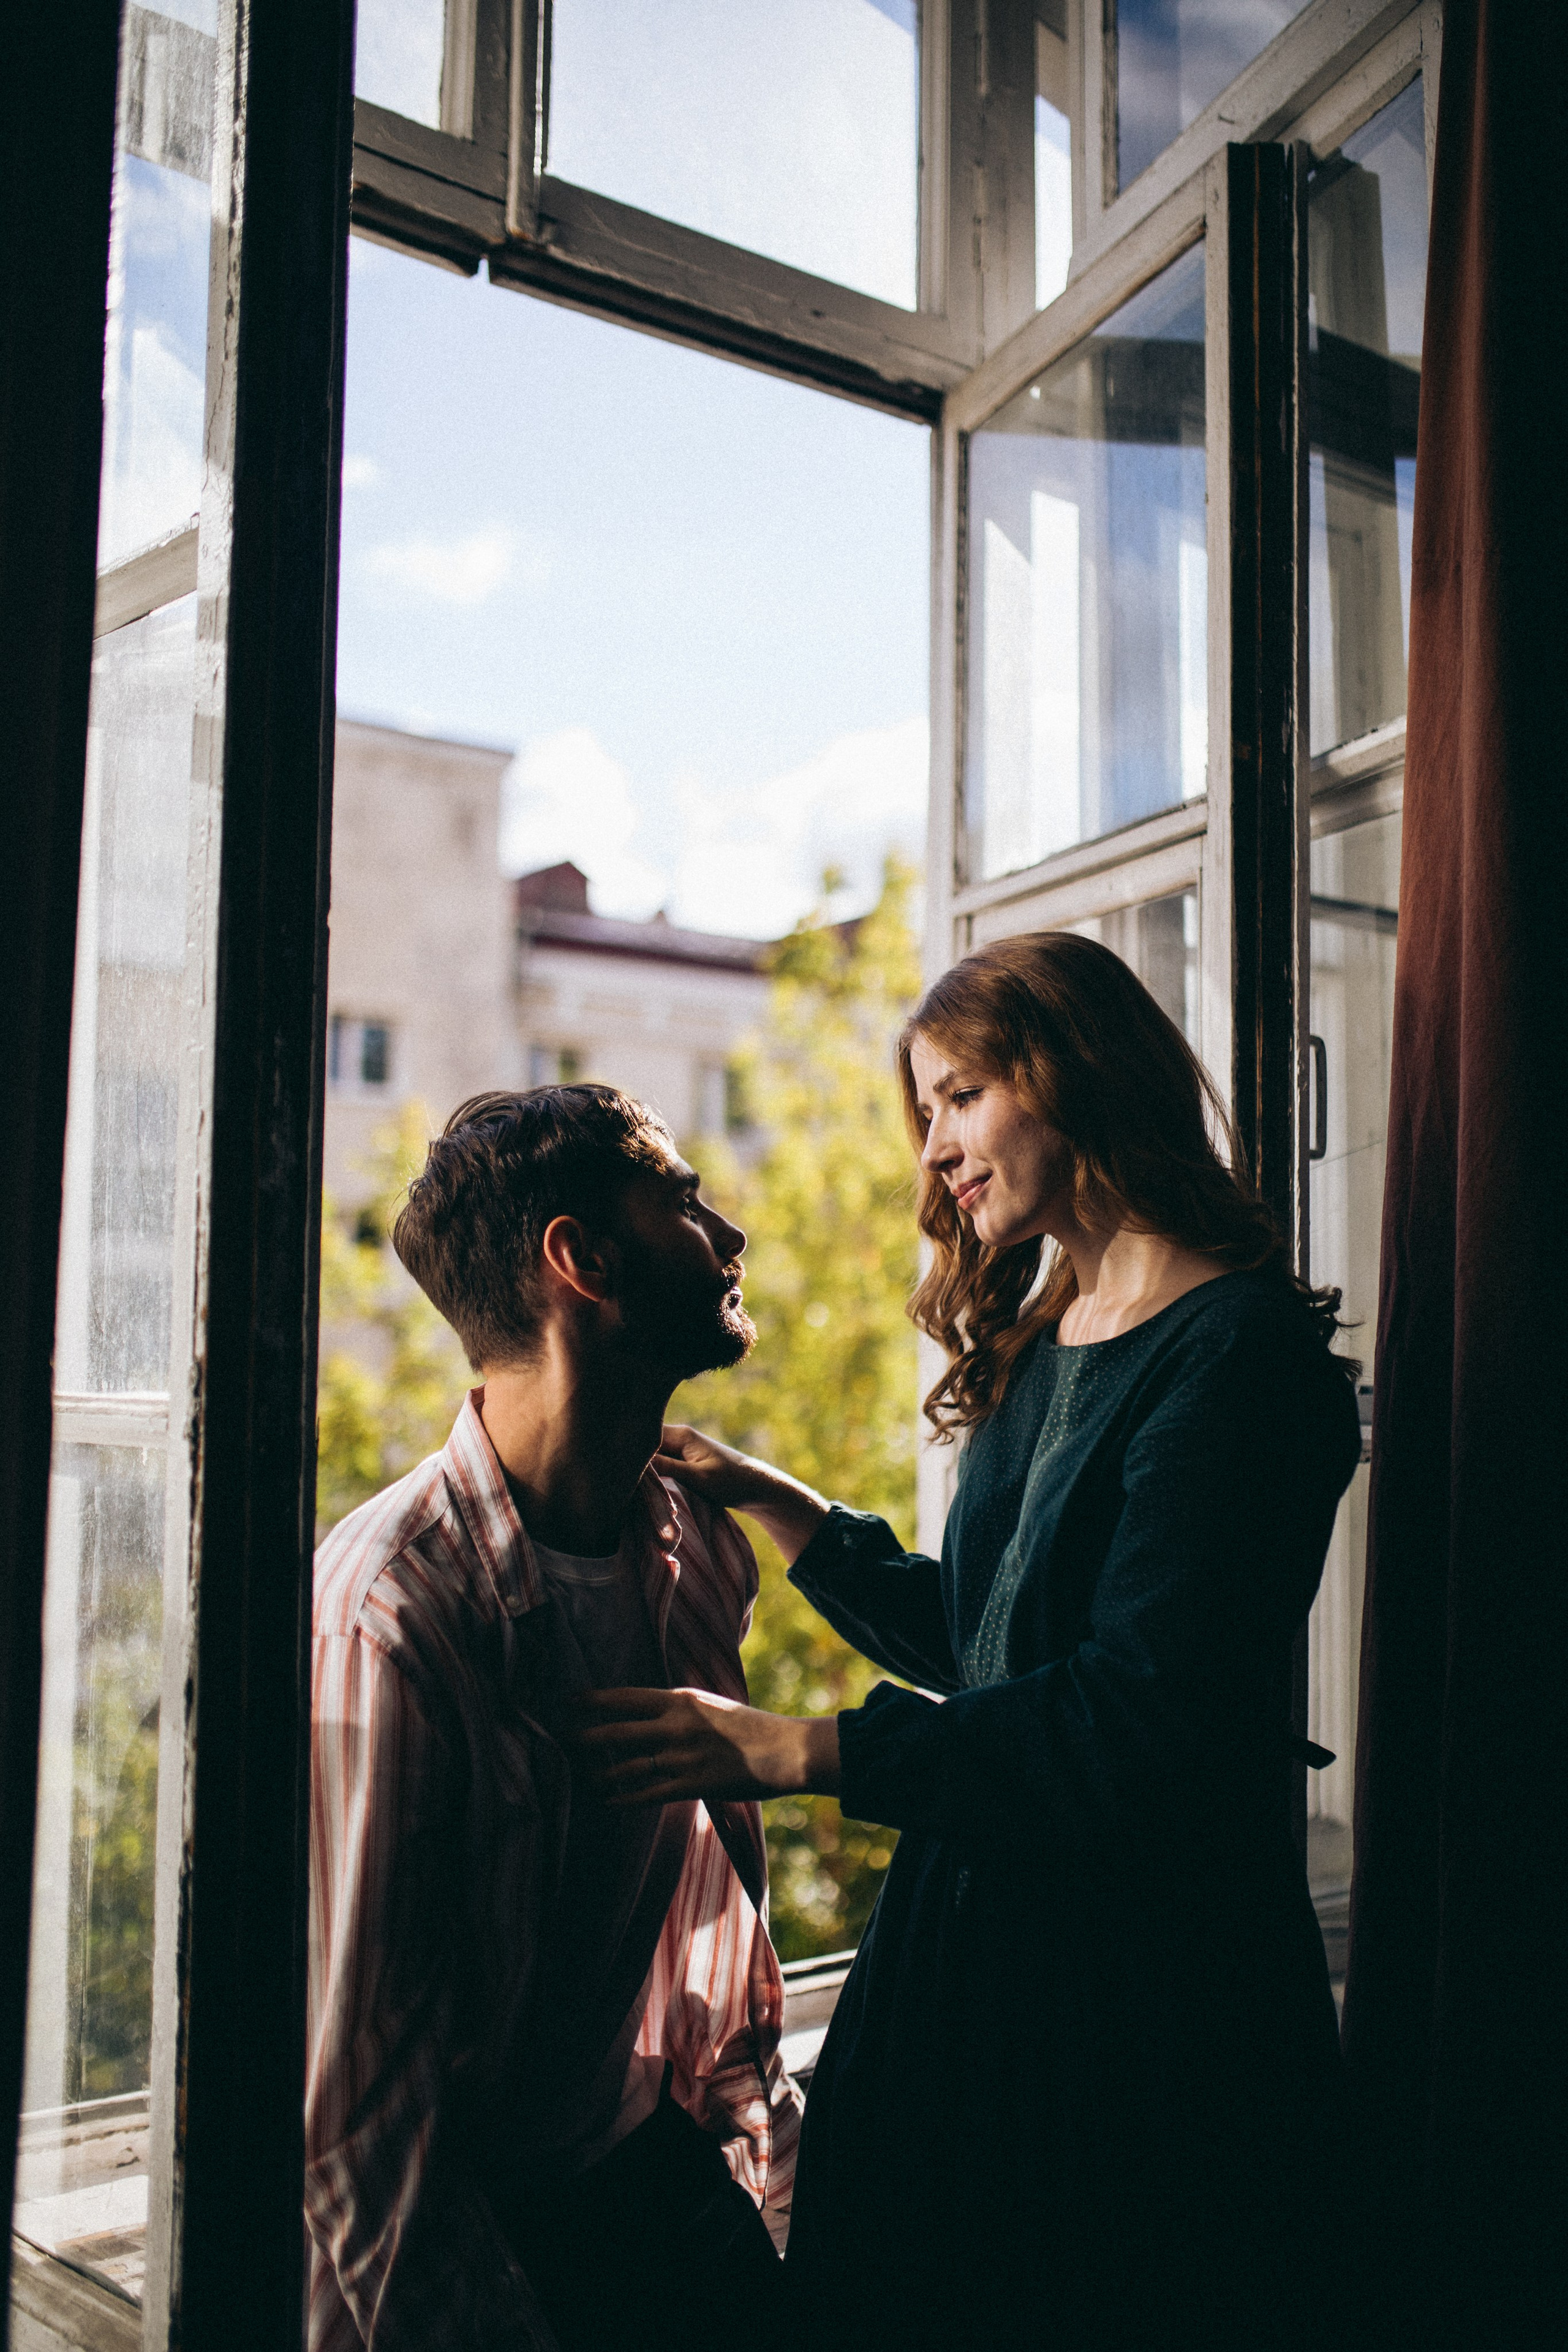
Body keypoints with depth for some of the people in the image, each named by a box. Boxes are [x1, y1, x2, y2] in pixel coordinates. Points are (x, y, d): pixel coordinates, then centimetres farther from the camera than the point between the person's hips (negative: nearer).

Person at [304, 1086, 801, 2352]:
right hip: (468, 2243, -5)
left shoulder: (702, 1547, 2)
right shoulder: (391, 1606, -22)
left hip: (662, 2182, 6)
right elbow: (359, 2104, -19)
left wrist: (781, 2191, 9)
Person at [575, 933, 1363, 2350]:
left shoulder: (1241, 1354, -16)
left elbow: (1143, 1716, -24)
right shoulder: (1034, 1345, 10)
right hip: (968, 1946, 8)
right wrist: (773, 1503, 11)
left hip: (1155, 1993, -7)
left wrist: (793, 1750, -25)